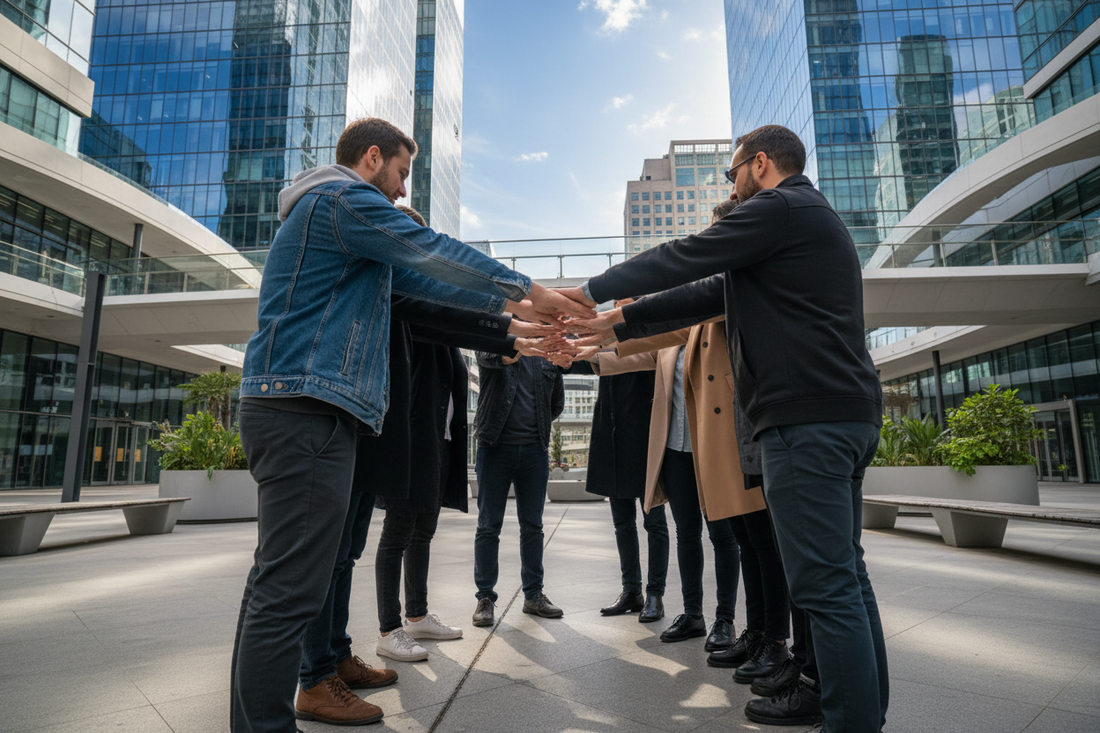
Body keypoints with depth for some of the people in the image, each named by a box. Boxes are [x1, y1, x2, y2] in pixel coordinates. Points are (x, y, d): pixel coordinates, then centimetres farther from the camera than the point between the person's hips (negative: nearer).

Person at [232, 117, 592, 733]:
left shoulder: (330, 206, 30)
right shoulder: (344, 197, -3)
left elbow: (417, 276, 25)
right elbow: (434, 253, -9)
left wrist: (509, 307, 22)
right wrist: (526, 289, 1)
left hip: (292, 408, 11)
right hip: (308, 409, -11)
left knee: (276, 581, 15)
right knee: (290, 589, -10)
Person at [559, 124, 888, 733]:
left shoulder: (779, 207, -4)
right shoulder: (813, 218, 28)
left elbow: (683, 258, -8)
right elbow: (715, 291, 23)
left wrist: (591, 291, 4)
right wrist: (621, 319, 20)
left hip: (806, 417, -11)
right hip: (849, 413, 11)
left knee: (825, 585, -7)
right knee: (844, 574, 15)